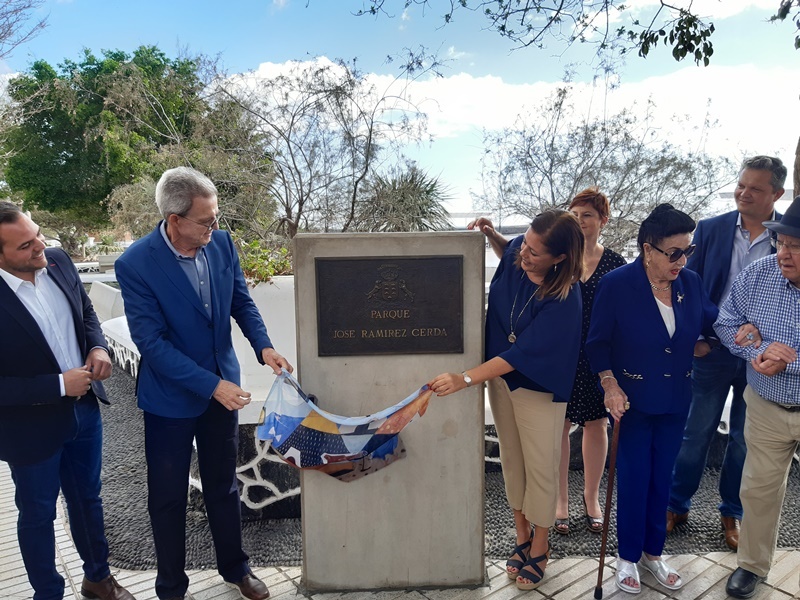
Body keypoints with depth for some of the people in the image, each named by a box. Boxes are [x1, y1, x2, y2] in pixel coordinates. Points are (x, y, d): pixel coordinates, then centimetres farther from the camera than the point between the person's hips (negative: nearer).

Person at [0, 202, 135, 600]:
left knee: (87, 497, 23)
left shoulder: (58, 261, -10)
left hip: (84, 409, 5)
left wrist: (98, 347, -10)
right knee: (38, 514, 18)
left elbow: (85, 311, 8)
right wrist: (59, 386, -23)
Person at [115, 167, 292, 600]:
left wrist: (263, 345, -14)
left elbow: (241, 301, 2)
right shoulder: (135, 264, -22)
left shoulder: (221, 243, -9)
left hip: (222, 385, 4)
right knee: (168, 495, 14)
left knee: (224, 484, 19)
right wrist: (211, 385, -26)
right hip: (171, 395, -3)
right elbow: (152, 342, -23)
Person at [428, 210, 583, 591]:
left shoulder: (563, 299, -29)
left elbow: (522, 353, -31)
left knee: (540, 468, 7)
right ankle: (522, 539, 34)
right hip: (500, 377, 6)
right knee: (512, 461, 16)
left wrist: (464, 379, -34)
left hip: (538, 389, -6)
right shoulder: (517, 255, -12)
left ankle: (539, 550, 28)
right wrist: (490, 234, -4)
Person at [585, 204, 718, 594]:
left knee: (661, 478, 15)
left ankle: (653, 552, 36)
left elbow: (712, 321, 11)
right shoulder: (617, 284, -16)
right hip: (633, 401, -4)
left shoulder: (690, 283, -4)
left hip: (675, 402, 4)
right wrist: (610, 385, -19)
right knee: (634, 480, 7)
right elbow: (598, 342, -10)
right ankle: (628, 557, 28)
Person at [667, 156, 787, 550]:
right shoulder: (710, 229, -3)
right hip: (712, 349, 0)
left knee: (745, 439, 15)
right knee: (695, 432, 10)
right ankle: (677, 506, 27)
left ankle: (732, 513, 34)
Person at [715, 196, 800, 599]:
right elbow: (725, 323, -3)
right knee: (758, 489, 16)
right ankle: (752, 565, 37)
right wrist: (760, 350, -20)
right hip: (766, 407, 2)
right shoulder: (757, 274, -12)